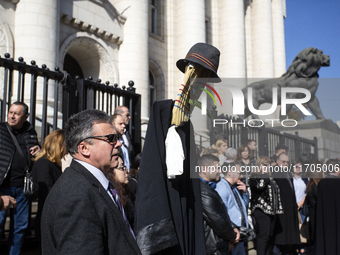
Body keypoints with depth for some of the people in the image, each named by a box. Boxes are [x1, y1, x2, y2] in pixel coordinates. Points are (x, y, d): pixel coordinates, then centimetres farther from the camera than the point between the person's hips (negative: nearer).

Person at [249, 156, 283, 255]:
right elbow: (259, 186, -23)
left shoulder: (269, 177, 22)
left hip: (271, 210, 8)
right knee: (264, 235, -12)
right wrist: (265, 174, -11)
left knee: (270, 235, 10)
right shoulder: (254, 176, -4)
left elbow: (276, 190, 27)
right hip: (261, 210, -8)